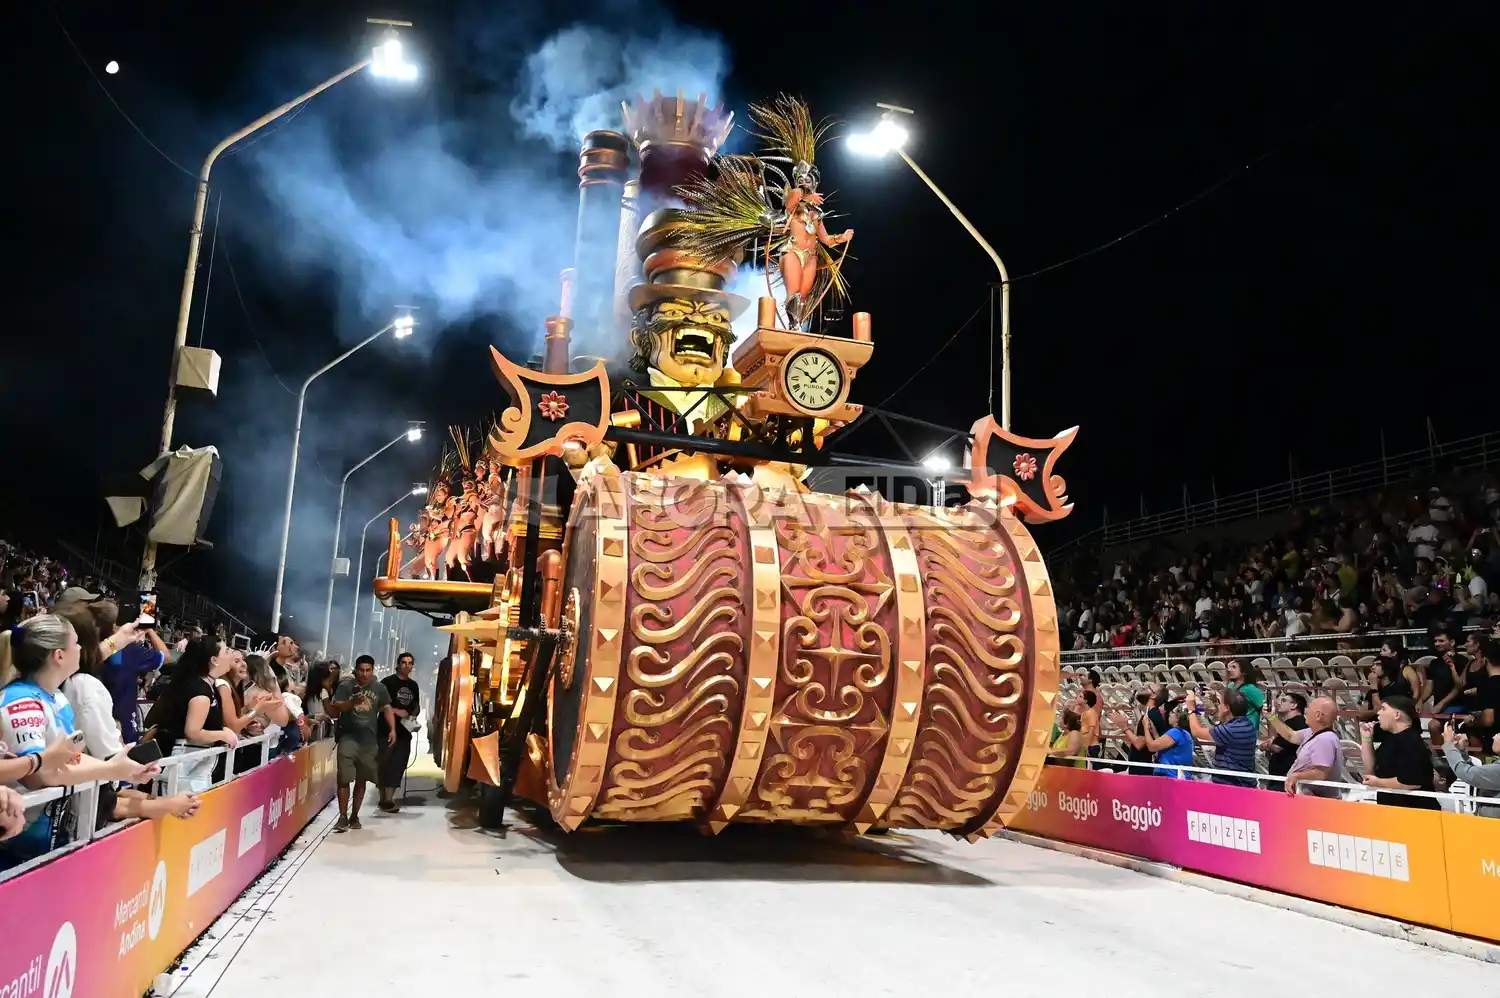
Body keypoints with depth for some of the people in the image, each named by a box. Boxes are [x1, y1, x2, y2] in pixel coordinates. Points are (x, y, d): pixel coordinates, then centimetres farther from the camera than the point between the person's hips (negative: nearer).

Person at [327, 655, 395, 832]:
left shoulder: (379, 688, 7)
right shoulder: (345, 686, -1)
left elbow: (387, 709, 9)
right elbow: (335, 707, -10)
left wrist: (392, 729, -3)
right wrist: (352, 702, -28)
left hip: (368, 740, 3)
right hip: (348, 737, -3)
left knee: (361, 780, 10)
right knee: (344, 779, -7)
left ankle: (354, 816, 21)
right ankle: (343, 817, 0)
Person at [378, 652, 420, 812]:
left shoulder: (413, 685, 13)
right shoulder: (387, 682, -5)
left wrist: (413, 715, 2)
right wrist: (396, 711, -19)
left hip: (405, 730, 6)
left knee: (398, 765, 3)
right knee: (384, 764, -4)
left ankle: (389, 799, 7)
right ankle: (383, 799, 3)